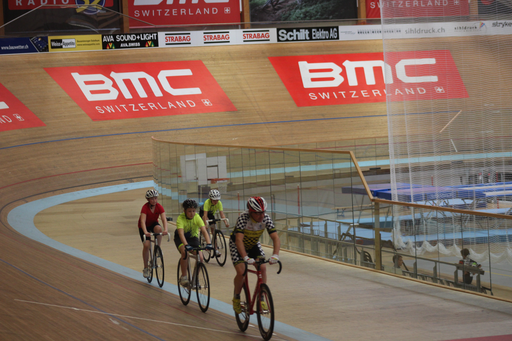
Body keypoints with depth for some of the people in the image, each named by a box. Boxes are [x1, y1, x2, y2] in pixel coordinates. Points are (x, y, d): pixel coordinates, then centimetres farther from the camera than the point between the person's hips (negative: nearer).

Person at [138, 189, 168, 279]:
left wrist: (165, 230, -49)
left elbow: (164, 219, -30)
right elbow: (143, 221, -40)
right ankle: (146, 268, -5)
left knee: (158, 228, -35)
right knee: (146, 244, -19)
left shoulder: (159, 207, -20)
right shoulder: (145, 207, -28)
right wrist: (145, 232, -56)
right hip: (144, 227, -2)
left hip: (154, 224, 2)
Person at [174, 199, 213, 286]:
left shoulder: (197, 217, -22)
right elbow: (181, 233, -43)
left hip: (193, 237, 3)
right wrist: (186, 245, -59)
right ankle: (183, 276, -20)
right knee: (185, 252, -33)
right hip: (181, 238, -3)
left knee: (200, 257, -18)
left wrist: (209, 243, -47)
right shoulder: (181, 218, -30)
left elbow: (204, 231, -31)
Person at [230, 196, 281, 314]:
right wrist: (245, 257, -58)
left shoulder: (266, 218, -25)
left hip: (254, 245, 4)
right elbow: (239, 240, -45)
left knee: (262, 268, -17)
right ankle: (236, 298, 5)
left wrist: (275, 255, -47)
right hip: (237, 245, -4)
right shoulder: (243, 218, -36)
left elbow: (275, 238, -30)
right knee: (241, 272, -19)